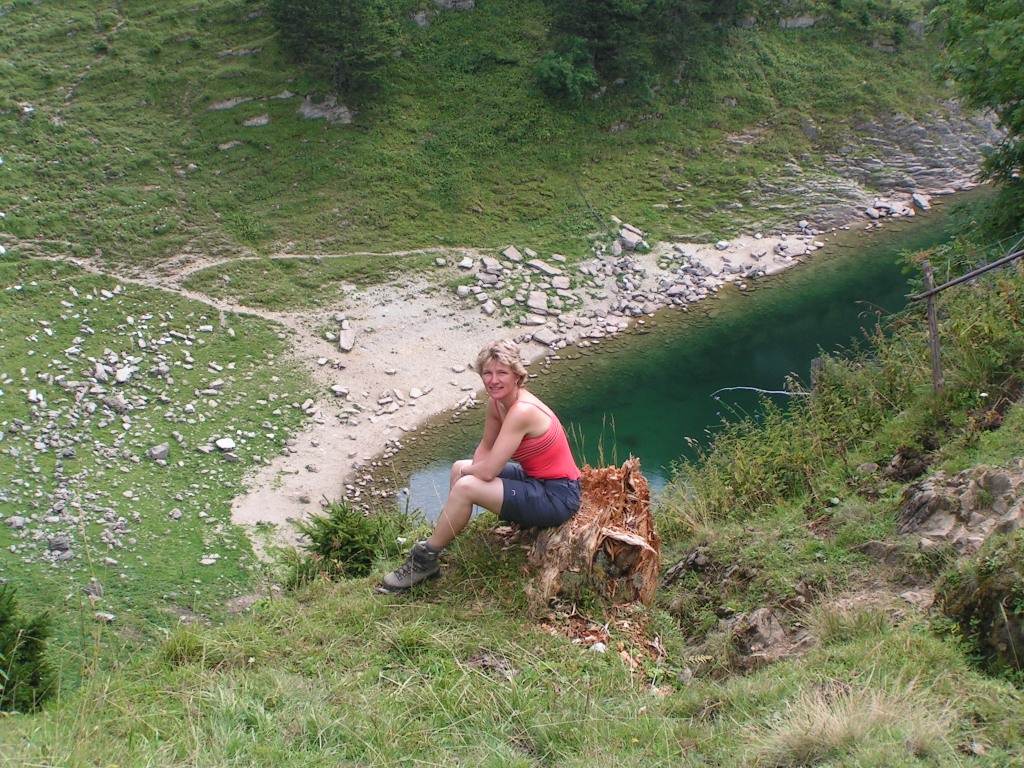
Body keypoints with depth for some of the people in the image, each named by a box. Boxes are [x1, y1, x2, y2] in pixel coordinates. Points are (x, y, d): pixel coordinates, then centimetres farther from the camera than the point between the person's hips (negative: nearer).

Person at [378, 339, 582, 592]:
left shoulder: (522, 411, -28)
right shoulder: (496, 401, -1)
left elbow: (488, 470, -28)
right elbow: (486, 446, 13)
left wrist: (466, 472, -6)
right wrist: (467, 469, -6)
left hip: (558, 496, -10)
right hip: (535, 478, 10)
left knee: (465, 486, -21)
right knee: (460, 467, 14)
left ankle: (425, 559, -4)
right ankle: (440, 541, 14)